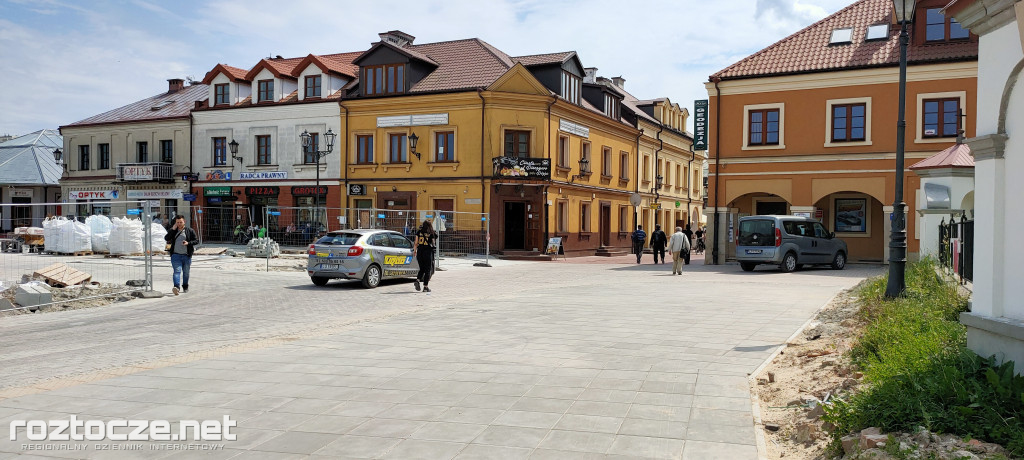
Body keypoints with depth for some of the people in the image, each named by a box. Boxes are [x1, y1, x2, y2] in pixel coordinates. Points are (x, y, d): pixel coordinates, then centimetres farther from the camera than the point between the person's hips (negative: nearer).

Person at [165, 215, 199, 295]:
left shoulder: (190, 231, 5)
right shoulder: (173, 231, 10)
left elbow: (197, 240, 3)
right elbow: (166, 239, -3)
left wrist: (188, 243, -14)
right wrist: (173, 229, -9)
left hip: (186, 255, 1)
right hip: (176, 255, 0)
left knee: (186, 272, 12)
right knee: (177, 271, -16)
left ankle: (185, 287, 28)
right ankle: (177, 287, -28)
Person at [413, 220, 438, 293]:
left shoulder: (419, 232, 2)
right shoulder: (432, 233, -4)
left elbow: (416, 243, 4)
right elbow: (434, 243, 4)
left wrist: (414, 250, 15)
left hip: (420, 252, 3)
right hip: (428, 252, -3)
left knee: (422, 268, 17)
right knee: (427, 270, 6)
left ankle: (417, 280, -6)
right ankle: (425, 287, 4)